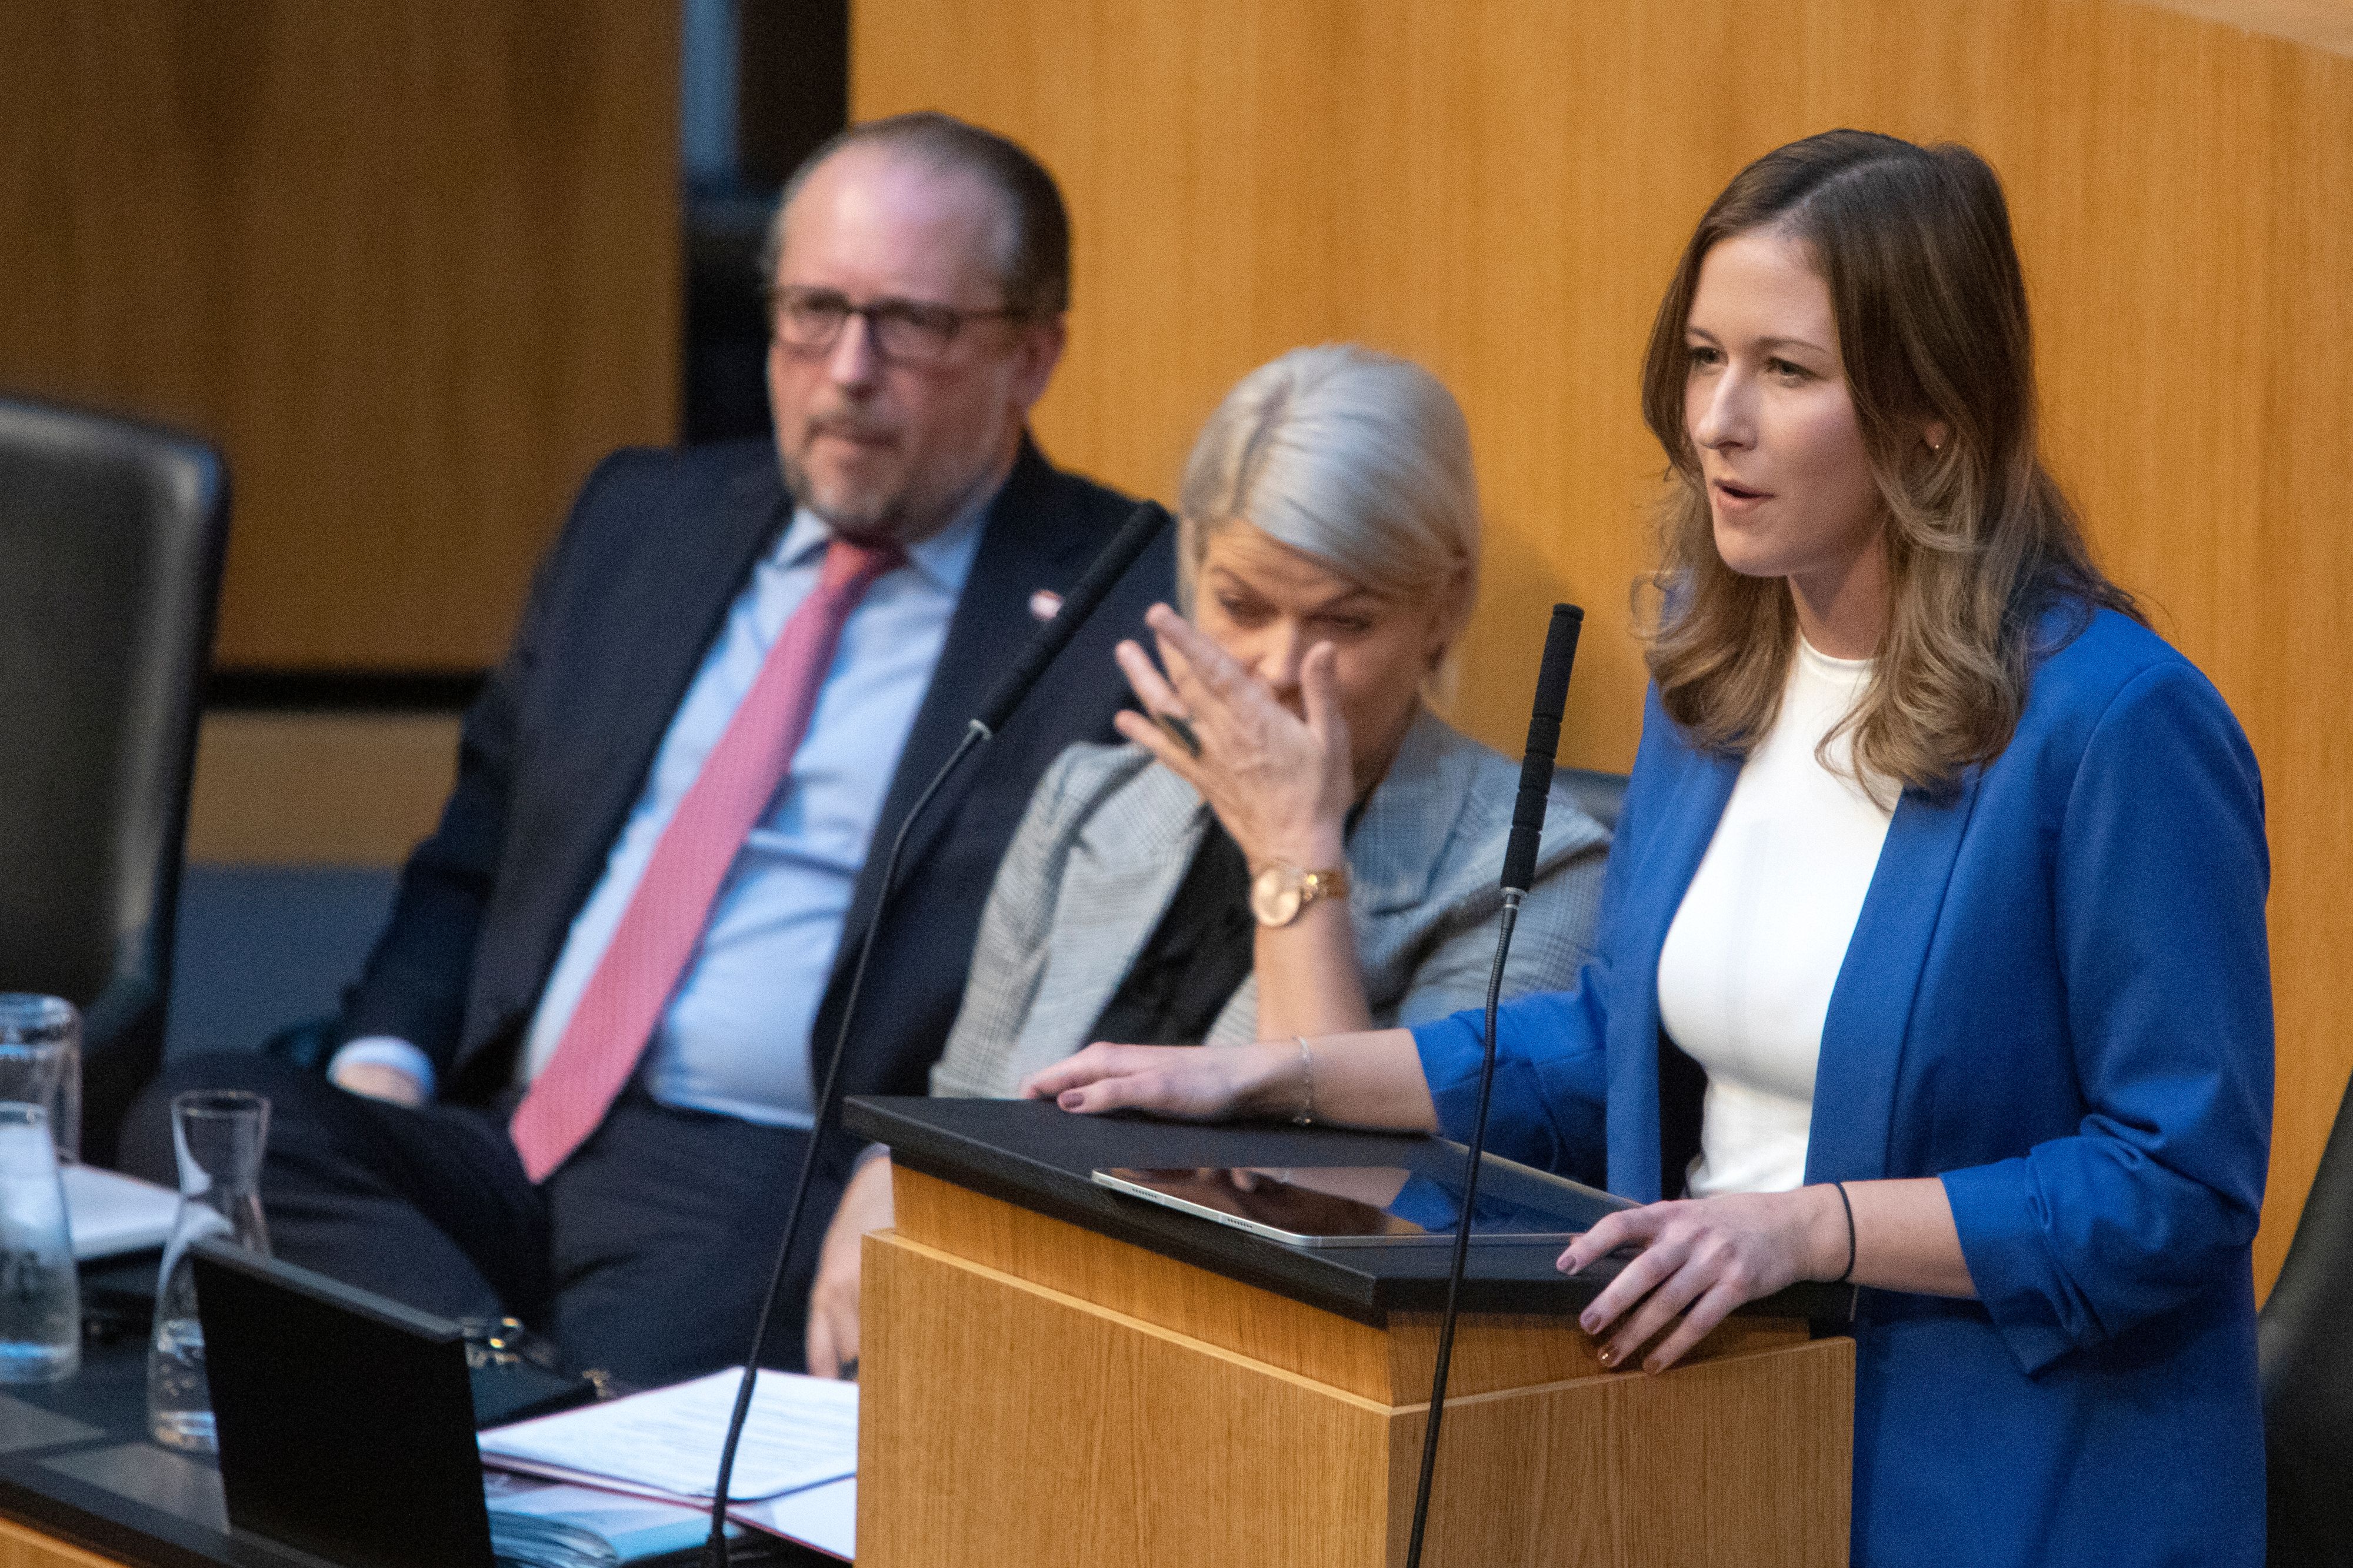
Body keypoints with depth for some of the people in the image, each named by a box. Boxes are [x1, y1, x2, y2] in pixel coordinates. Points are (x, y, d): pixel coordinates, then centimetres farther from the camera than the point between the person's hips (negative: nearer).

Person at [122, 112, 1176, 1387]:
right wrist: (382, 1069, 6)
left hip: (790, 1188, -8)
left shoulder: (1133, 607, 2)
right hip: (496, 1139, 8)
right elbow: (468, 859, 26)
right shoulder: (643, 521, 22)